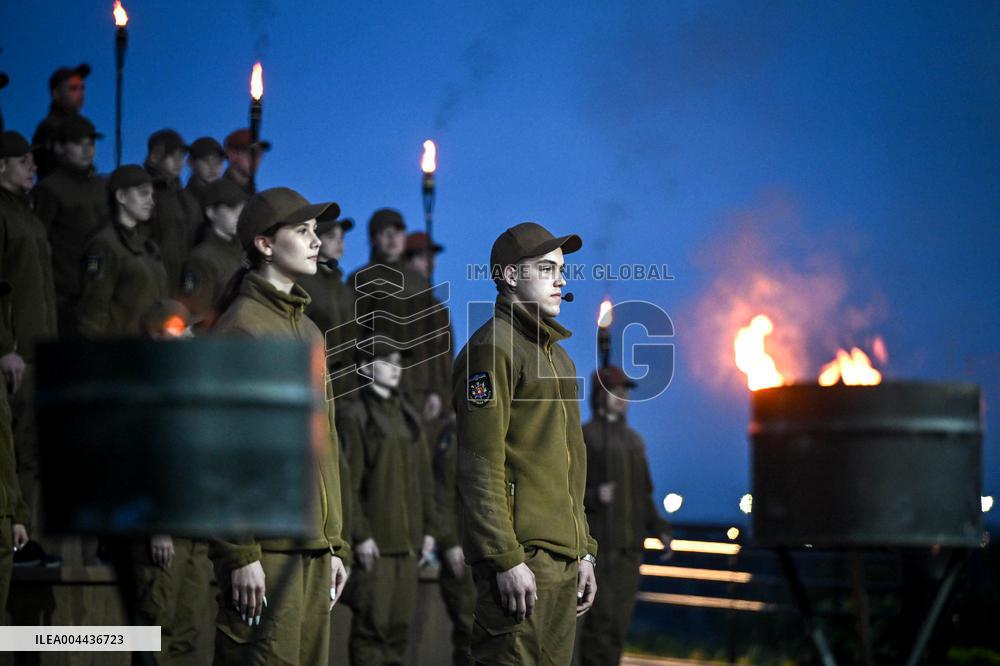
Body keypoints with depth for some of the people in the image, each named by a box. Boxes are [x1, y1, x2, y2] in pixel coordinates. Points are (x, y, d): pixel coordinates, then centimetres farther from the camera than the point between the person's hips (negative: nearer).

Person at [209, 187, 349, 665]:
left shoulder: (308, 331, 18)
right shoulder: (241, 326, -7)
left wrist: (335, 544, 18)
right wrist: (241, 553, -18)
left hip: (313, 548, 8)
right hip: (266, 548, -8)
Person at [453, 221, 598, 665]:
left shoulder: (556, 353, 21)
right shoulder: (492, 349, -8)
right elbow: (480, 466, -16)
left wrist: (584, 552, 20)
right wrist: (507, 559, -21)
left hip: (562, 557, 9)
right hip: (521, 556, -9)